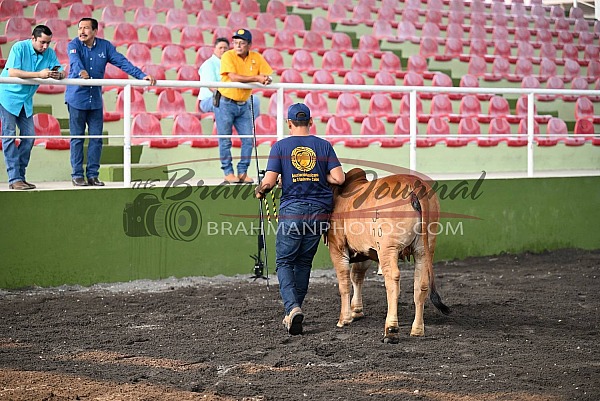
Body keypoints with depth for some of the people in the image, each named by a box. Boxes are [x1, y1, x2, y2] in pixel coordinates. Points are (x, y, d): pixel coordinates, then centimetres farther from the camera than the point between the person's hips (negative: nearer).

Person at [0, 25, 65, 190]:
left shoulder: (49, 53, -1)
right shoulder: (19, 48, -17)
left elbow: (61, 71, -4)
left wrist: (58, 74, -30)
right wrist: (39, 74, -33)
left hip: (26, 100, 6)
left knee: (29, 137, 1)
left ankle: (20, 176, 10)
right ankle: (14, 178, -11)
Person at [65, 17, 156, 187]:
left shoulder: (105, 46, 3)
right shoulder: (73, 45, -7)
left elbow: (122, 62, -2)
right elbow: (74, 60, -27)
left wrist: (142, 75, -12)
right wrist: (81, 72, -49)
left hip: (96, 100, 3)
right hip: (76, 98, -3)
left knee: (96, 138, 4)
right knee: (77, 138, 1)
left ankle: (92, 174, 11)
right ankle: (77, 175, 7)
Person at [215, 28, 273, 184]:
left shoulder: (256, 58, 2)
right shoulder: (228, 56, -13)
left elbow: (267, 76, 3)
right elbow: (234, 77, -26)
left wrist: (267, 80, -22)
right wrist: (256, 78, -28)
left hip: (244, 105, 5)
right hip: (225, 103, -4)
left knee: (248, 139, 2)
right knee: (225, 140, 0)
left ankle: (243, 172, 11)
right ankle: (228, 173, 8)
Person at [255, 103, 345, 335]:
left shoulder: (280, 146, -2)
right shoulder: (324, 146, 4)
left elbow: (269, 181, -9)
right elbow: (339, 178, -4)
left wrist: (260, 191, 13)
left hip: (292, 210, -3)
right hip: (319, 211, 3)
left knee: (284, 262, 4)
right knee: (304, 262, 15)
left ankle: (292, 308, -17)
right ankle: (294, 310, 19)